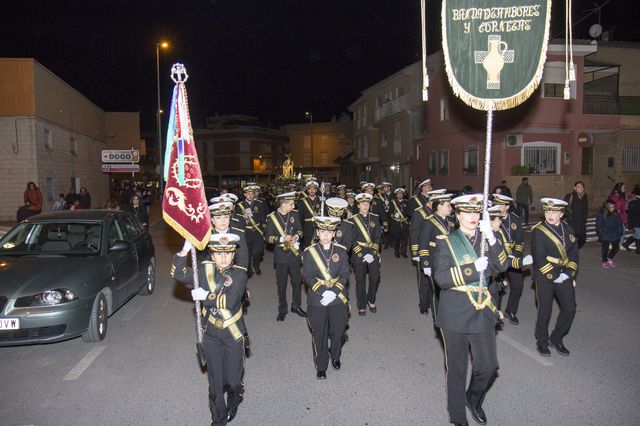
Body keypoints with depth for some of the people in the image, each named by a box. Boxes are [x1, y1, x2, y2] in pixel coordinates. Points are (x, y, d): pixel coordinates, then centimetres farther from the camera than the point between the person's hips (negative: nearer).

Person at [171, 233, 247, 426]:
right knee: (215, 381, 11)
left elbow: (230, 301, -24)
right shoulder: (204, 270, -2)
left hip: (233, 334, -2)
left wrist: (206, 296, -20)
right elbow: (178, 274, -12)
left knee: (233, 379, 10)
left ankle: (233, 404, 43)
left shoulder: (239, 274, -12)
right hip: (211, 335, 2)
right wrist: (185, 250, -24)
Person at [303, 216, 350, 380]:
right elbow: (308, 277, -9)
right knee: (319, 335, 8)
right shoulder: (309, 252, -5)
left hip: (338, 299, 2)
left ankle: (335, 356, 42)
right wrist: (323, 292, -20)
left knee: (338, 331, 14)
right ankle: (321, 366, 26)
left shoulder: (341, 251, 0)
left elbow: (345, 274, -4)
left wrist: (333, 292, -17)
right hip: (317, 300, -1)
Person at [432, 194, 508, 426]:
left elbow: (501, 266, -8)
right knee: (457, 368, 11)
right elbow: (441, 278, -16)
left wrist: (491, 239, -22)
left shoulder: (485, 239, 6)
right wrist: (473, 268, -24)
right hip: (455, 314, -3)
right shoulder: (446, 242, -7)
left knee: (488, 366, 8)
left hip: (483, 312, 4)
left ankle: (474, 399, 39)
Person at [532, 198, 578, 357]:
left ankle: (556, 338, 27)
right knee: (545, 310, 5)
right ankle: (542, 341, 24)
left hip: (564, 276, 5)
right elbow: (539, 258, -16)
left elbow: (574, 253, 5)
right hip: (545, 277, -5)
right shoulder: (538, 230, -13)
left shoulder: (567, 228, 4)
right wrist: (554, 276, -16)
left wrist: (569, 274, -6)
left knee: (570, 308, 7)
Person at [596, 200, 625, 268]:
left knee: (616, 247, 8)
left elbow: (620, 224, 7)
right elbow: (598, 226, -8)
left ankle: (610, 258, 34)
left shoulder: (616, 214, 0)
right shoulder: (601, 214, -12)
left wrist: (620, 233, -1)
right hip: (605, 236, -4)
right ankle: (604, 261, 26)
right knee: (605, 249, 6)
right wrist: (601, 234, -11)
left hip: (615, 235, 4)